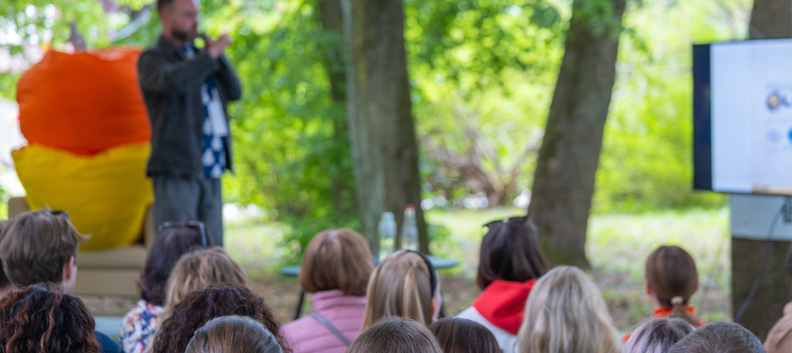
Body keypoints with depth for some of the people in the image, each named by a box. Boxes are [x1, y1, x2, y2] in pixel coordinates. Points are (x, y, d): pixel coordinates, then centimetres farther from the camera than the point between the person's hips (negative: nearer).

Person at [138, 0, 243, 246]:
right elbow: (173, 81, -23)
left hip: (211, 173, 7)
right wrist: (211, 55, -15)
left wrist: (219, 56, 0)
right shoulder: (152, 59, 0)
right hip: (176, 171, -6)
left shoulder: (198, 55, 21)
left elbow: (235, 92, 12)